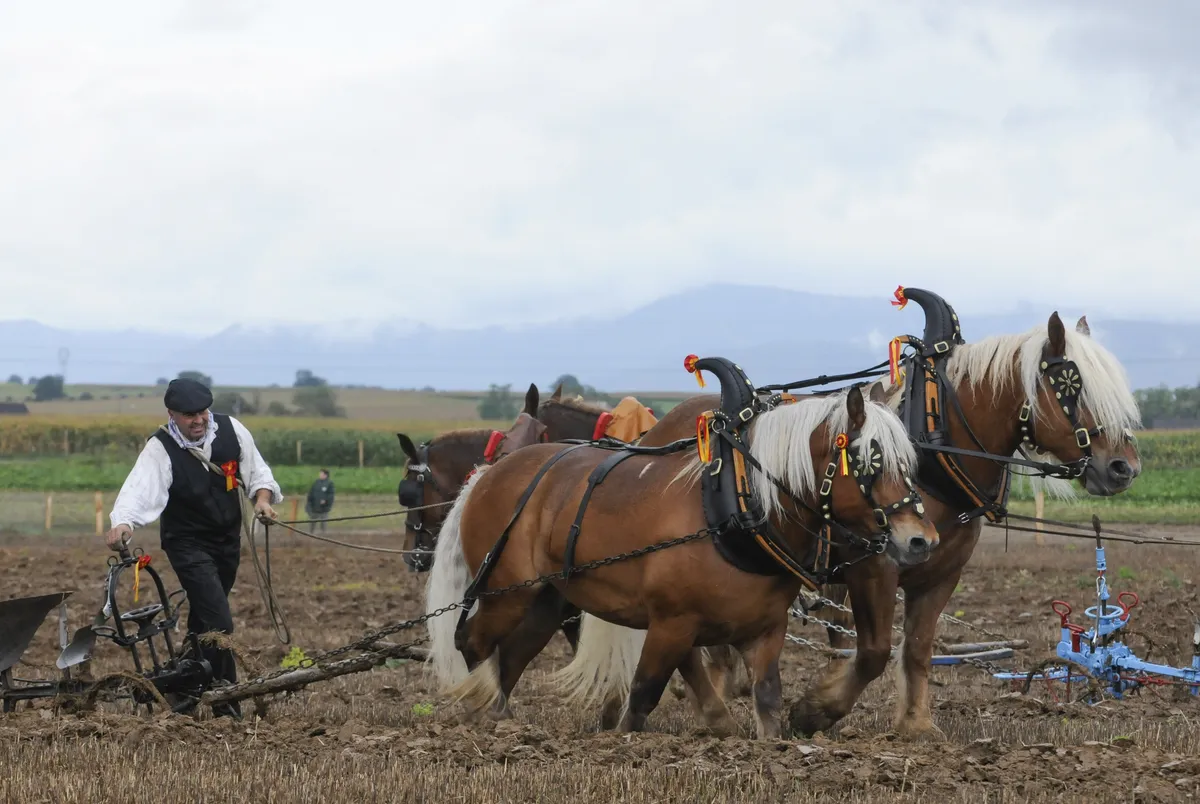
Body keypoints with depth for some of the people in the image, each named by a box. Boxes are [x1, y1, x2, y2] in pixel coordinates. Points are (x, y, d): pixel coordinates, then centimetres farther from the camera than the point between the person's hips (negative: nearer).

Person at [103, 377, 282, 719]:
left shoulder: (231, 429, -6)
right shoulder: (160, 449, -20)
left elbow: (256, 471, 9)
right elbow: (139, 488, -36)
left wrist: (262, 497, -11)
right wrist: (122, 523, -54)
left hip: (228, 538, 5)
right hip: (188, 545, -5)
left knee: (203, 621, 14)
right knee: (219, 624, -16)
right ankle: (227, 710, -9)